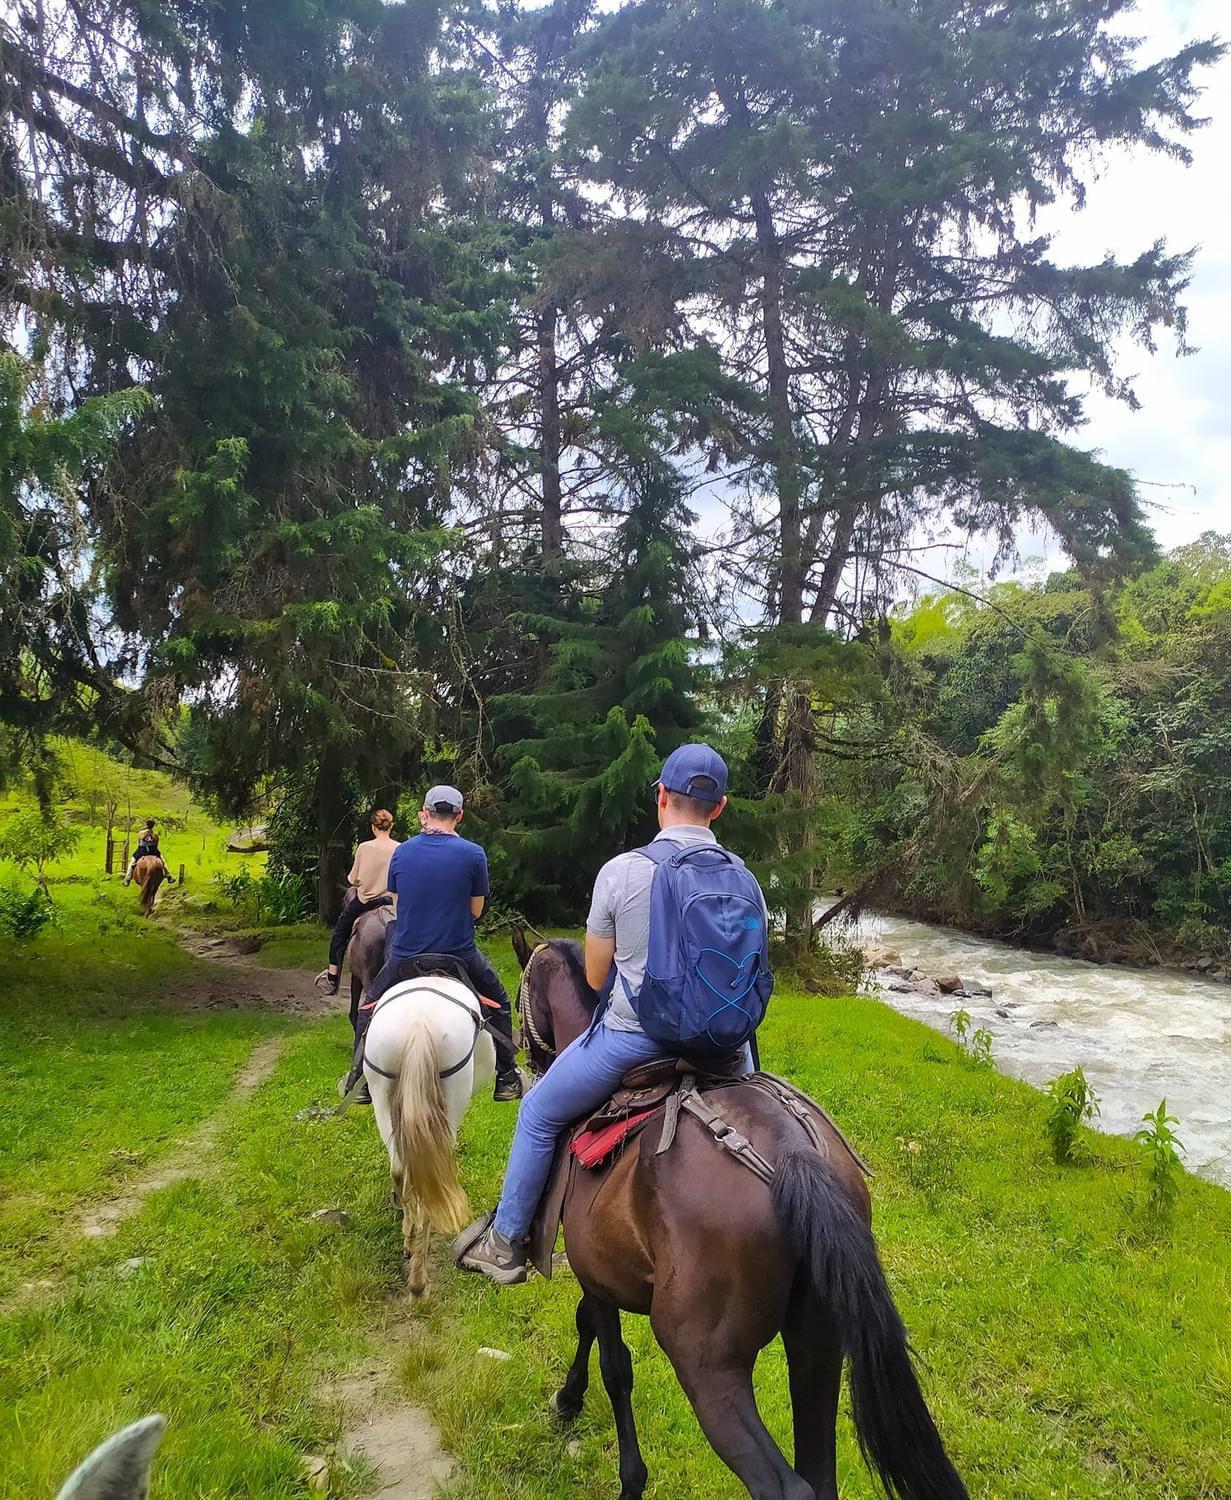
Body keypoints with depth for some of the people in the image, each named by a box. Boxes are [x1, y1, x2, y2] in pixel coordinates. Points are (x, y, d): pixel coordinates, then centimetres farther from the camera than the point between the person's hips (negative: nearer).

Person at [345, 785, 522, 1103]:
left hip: (406, 955, 2)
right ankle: (507, 1079, 25)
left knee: (369, 1008, 27)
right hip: (459, 954, -1)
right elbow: (475, 911, -3)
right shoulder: (473, 854, -11)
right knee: (499, 1004, 23)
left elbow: (397, 904, 9)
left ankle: (357, 1081, 32)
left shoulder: (401, 852, -4)